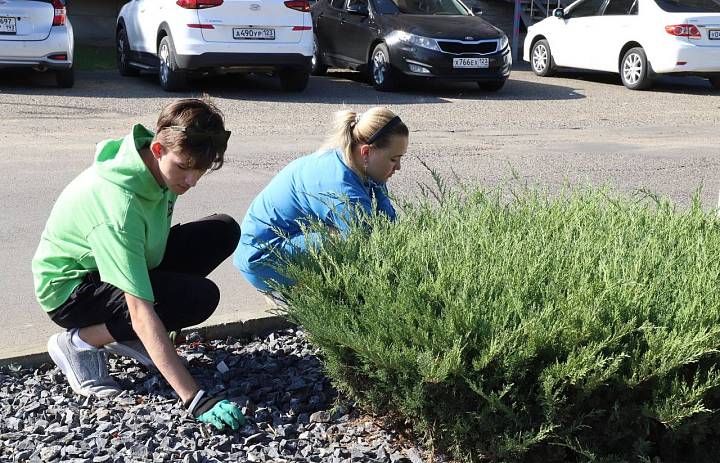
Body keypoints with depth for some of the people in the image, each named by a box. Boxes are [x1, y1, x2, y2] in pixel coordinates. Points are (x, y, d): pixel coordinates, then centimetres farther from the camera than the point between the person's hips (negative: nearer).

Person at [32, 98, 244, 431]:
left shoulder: (159, 160, -15)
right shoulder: (118, 205, -38)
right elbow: (141, 312, -40)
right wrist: (195, 400, -42)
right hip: (71, 288, -8)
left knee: (224, 231, -6)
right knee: (199, 297, -28)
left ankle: (125, 334, 2)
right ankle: (80, 342, -8)